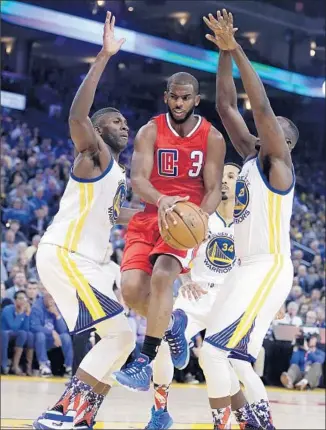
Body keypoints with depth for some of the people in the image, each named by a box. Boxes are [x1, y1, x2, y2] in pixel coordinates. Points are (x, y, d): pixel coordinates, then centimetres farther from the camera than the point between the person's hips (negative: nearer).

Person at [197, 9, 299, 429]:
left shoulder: (277, 162, -6)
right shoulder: (251, 156, 15)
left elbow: (261, 106, -19)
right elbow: (225, 106, 13)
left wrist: (237, 49, -21)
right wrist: (224, 52, 4)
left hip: (268, 269, -10)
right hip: (245, 268, 10)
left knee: (214, 351, -19)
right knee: (232, 355, 12)